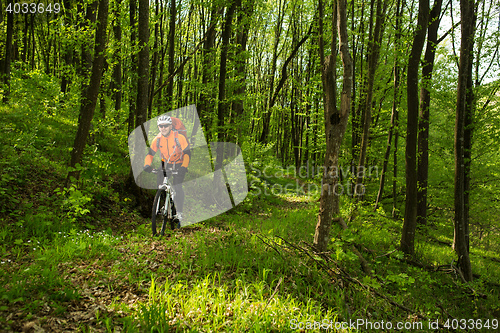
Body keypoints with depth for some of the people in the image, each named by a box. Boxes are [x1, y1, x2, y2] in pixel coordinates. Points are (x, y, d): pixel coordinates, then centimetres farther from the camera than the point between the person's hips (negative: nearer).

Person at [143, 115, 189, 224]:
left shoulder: (179, 137, -21)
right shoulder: (157, 139, -9)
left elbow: (187, 153, -20)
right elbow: (150, 153, -3)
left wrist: (184, 167, -34)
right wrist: (147, 165, -21)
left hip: (178, 165, -4)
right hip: (165, 164, 4)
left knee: (177, 187, -17)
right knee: (160, 185, -8)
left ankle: (179, 212, -6)